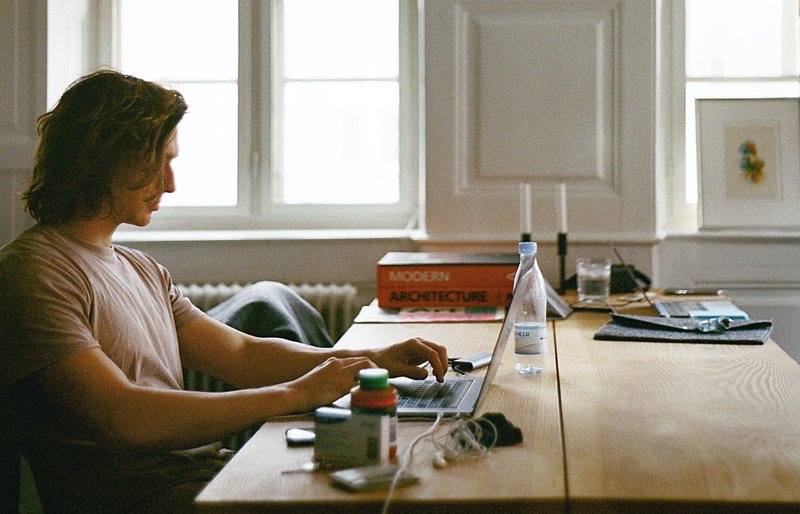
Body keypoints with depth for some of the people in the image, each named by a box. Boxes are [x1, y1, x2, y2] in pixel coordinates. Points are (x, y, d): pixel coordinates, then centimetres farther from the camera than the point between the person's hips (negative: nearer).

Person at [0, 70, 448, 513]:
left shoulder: (142, 270, 19)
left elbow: (241, 354, 18)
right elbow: (122, 418, -22)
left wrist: (374, 359, 3)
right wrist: (294, 395, -20)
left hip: (207, 469, 9)